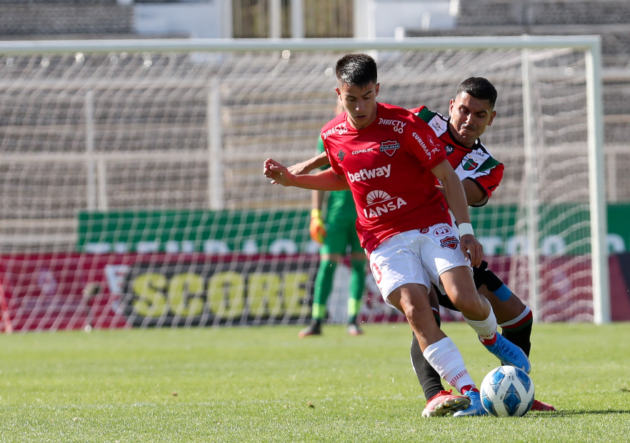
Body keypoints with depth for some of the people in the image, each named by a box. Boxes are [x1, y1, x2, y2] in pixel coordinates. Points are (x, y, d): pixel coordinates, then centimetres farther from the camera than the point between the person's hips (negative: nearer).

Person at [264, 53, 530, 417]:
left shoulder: (404, 125, -11)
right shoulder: (332, 135, 3)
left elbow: (447, 176, -6)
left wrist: (466, 230, -12)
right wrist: (290, 179, 13)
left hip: (432, 226, -2)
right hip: (384, 240, 2)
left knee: (465, 298, -20)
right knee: (415, 309, -21)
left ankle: (492, 339, 18)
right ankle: (469, 395, -23)